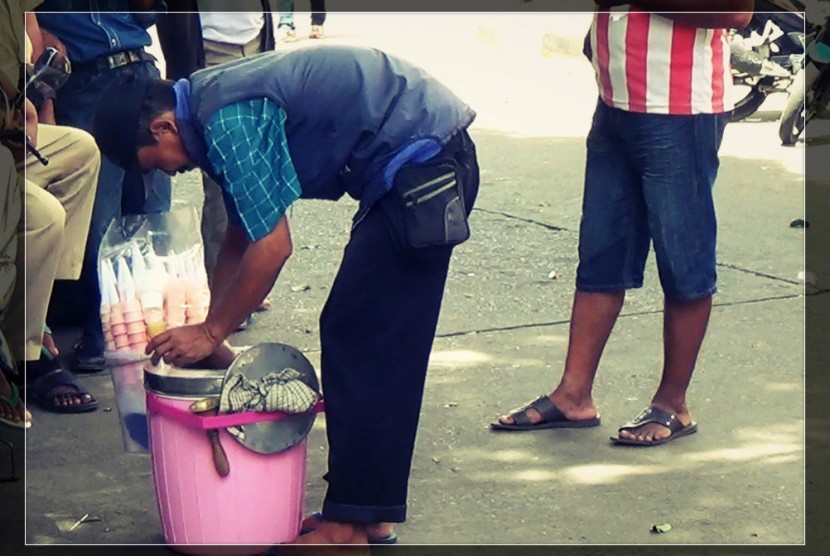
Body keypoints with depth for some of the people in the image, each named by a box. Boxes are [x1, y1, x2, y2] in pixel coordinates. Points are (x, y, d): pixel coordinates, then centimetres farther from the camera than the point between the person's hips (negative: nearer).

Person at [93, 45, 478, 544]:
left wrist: (211, 332, -6)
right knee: (380, 348, 13)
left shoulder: (229, 123, -17)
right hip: (436, 159, 10)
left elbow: (271, 248, -17)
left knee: (355, 341, -6)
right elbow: (240, 239, 22)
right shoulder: (216, 106, 14)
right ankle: (370, 506, 21)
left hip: (423, 162, -10)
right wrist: (211, 333, 22)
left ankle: (348, 526, -1)